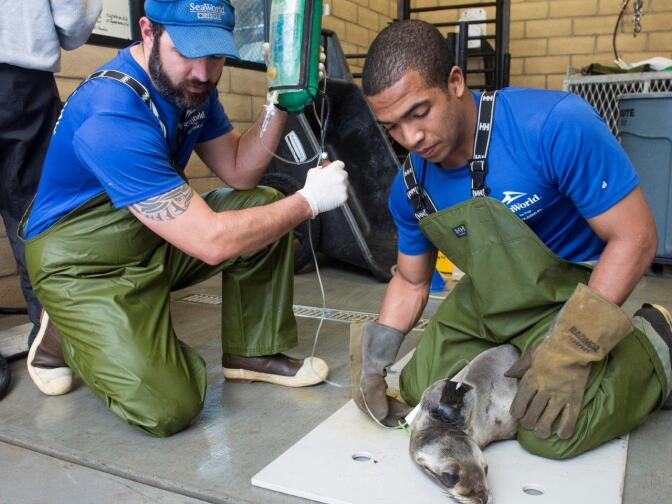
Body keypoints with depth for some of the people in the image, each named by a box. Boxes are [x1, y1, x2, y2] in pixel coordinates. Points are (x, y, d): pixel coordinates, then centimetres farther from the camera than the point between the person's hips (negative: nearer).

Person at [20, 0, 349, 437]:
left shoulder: (190, 84, -4)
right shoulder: (114, 116, -32)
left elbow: (239, 172, 1)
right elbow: (212, 242, -34)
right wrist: (309, 201, -23)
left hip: (157, 237, 8)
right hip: (86, 265, -8)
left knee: (265, 205, -5)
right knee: (168, 409, -19)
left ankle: (254, 352, 8)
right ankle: (65, 338, 9)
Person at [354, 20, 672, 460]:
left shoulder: (557, 125, -29)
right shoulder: (409, 188, -10)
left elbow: (634, 237, -24)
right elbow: (411, 282, 6)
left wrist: (570, 349, -30)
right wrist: (376, 362, -6)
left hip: (569, 290, -5)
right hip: (485, 298, 6)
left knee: (553, 431, -22)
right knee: (419, 391, 5)